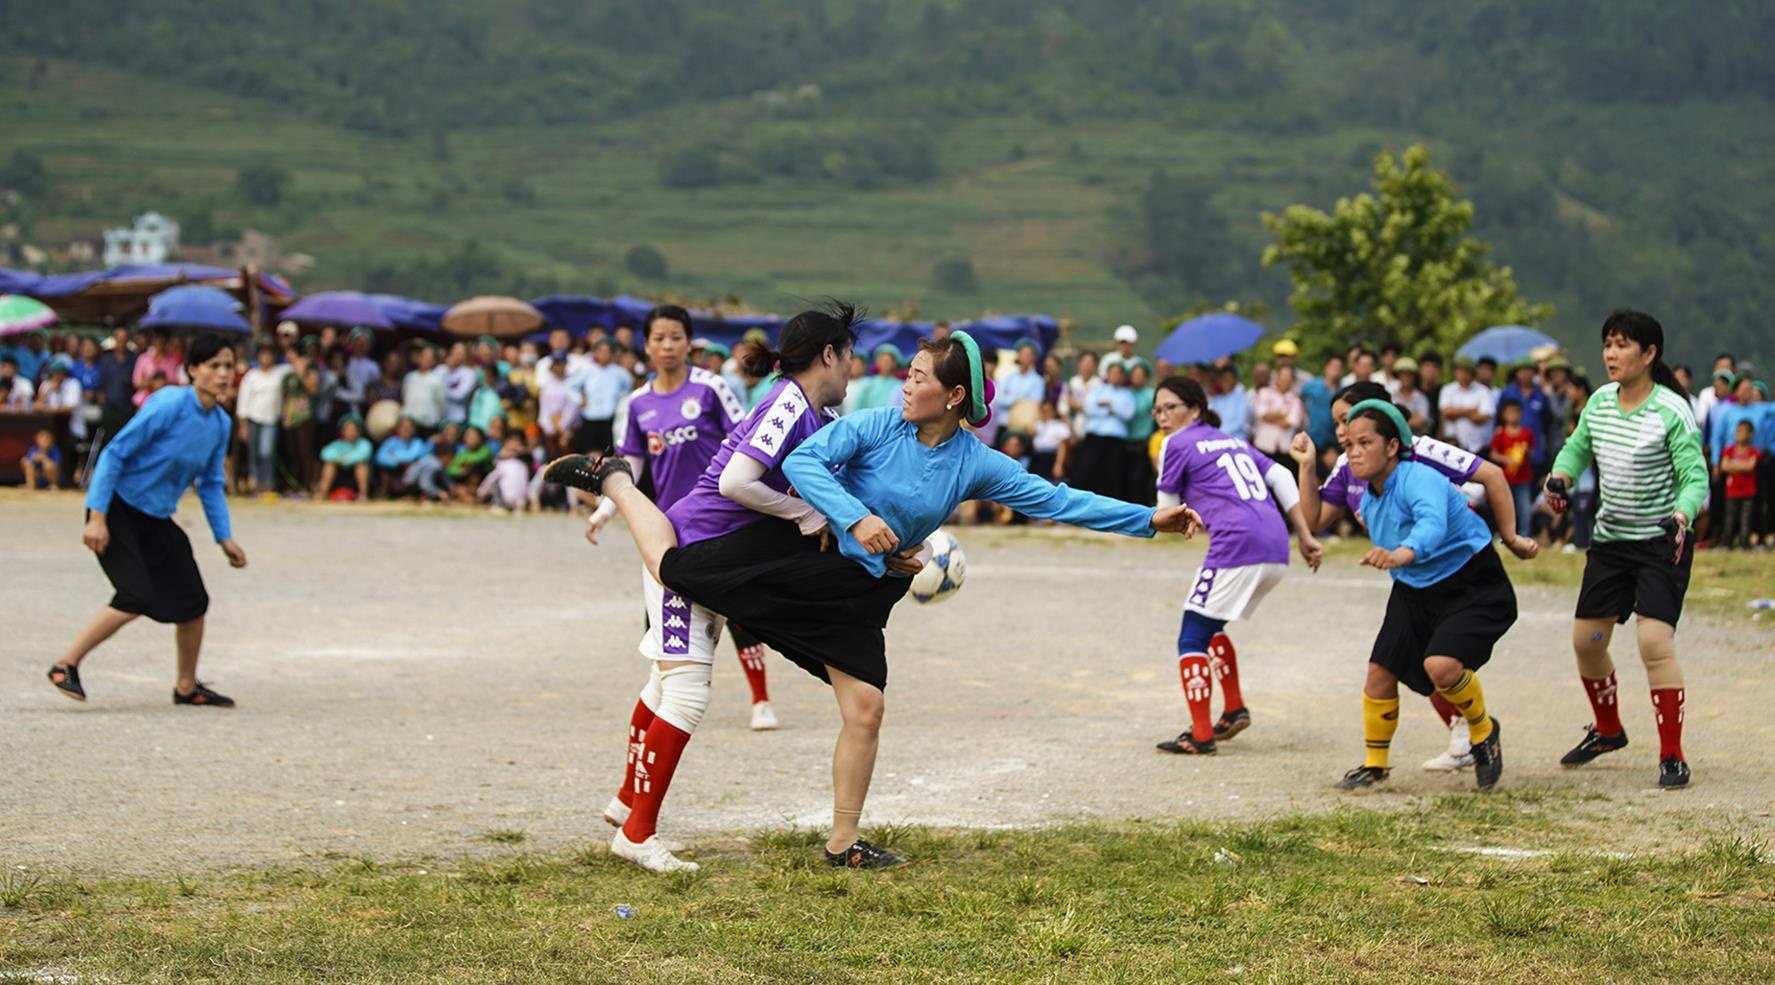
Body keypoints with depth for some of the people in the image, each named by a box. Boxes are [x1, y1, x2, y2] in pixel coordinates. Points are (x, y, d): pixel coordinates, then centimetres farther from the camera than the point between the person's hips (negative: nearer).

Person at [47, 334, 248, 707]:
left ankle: (187, 686, 22)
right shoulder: (169, 405, -21)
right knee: (137, 597, -20)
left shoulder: (221, 423, 2)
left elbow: (211, 484, 14)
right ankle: (66, 665, -6)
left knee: (193, 600, 4)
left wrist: (225, 537, 7)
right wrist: (96, 517, -21)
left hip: (156, 521, 8)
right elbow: (114, 453, -18)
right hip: (118, 510, -8)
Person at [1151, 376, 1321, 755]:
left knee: (1191, 639, 1)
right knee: (1209, 625, 25)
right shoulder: (1232, 441, 24)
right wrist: (1306, 537, 15)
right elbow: (1281, 477, 17)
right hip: (1277, 550, 8)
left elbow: (1167, 510, 9)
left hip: (1236, 546, -8)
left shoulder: (1177, 443, 4)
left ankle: (1201, 735, -5)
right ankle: (1235, 709, 22)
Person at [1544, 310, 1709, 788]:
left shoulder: (1673, 411, -16)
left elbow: (1696, 477, -18)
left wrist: (1680, 517, -37)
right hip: (1609, 540, 7)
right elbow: (1577, 447, 16)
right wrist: (1559, 479, -5)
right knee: (1586, 639, 11)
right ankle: (1607, 730, 36)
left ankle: (1672, 755, -8)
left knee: (1655, 642, -18)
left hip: (1661, 544, -7)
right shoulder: (1598, 402, 1)